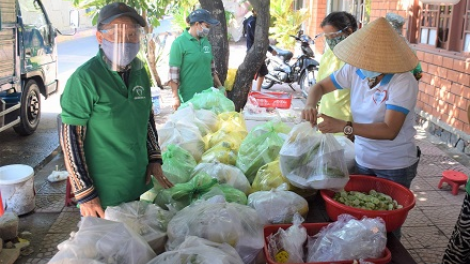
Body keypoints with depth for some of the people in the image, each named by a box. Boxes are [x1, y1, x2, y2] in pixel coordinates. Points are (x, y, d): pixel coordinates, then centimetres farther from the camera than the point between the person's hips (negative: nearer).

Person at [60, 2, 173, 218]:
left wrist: (154, 159, 6)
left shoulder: (140, 73, 2)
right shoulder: (84, 78, -18)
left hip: (141, 186, 6)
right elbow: (70, 138, -16)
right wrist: (85, 194, -16)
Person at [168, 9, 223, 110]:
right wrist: (176, 97, -17)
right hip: (189, 97, -6)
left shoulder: (205, 41, 7)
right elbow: (173, 72, -13)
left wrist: (220, 86, 15)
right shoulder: (179, 43, -11)